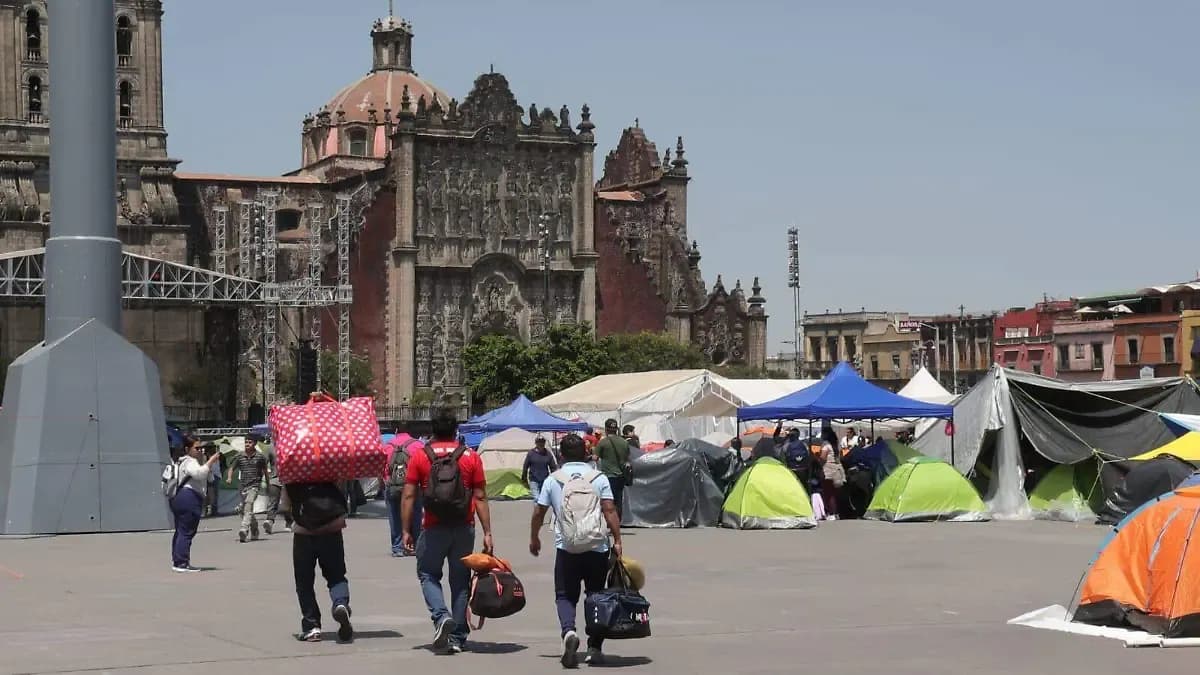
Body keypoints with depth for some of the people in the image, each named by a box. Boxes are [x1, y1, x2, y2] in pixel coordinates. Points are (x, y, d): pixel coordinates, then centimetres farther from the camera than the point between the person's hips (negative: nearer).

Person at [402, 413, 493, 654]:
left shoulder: (419, 457, 1)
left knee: (428, 575, 14)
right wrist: (487, 532, 3)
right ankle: (458, 637, 14)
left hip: (434, 529, -1)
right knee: (460, 580, 11)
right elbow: (480, 498, 1)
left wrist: (406, 530, 2)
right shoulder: (471, 457, 4)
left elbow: (409, 496, -2)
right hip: (464, 529, 2)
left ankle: (441, 616, -11)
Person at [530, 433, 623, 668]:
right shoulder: (599, 478, 1)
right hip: (597, 548, 1)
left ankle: (568, 631, -22)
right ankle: (595, 649, 11)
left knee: (565, 596, 7)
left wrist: (534, 538, 22)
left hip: (566, 548, 0)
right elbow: (610, 510, -7)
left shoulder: (553, 480, 4)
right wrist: (617, 540, -3)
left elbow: (538, 512, 7)